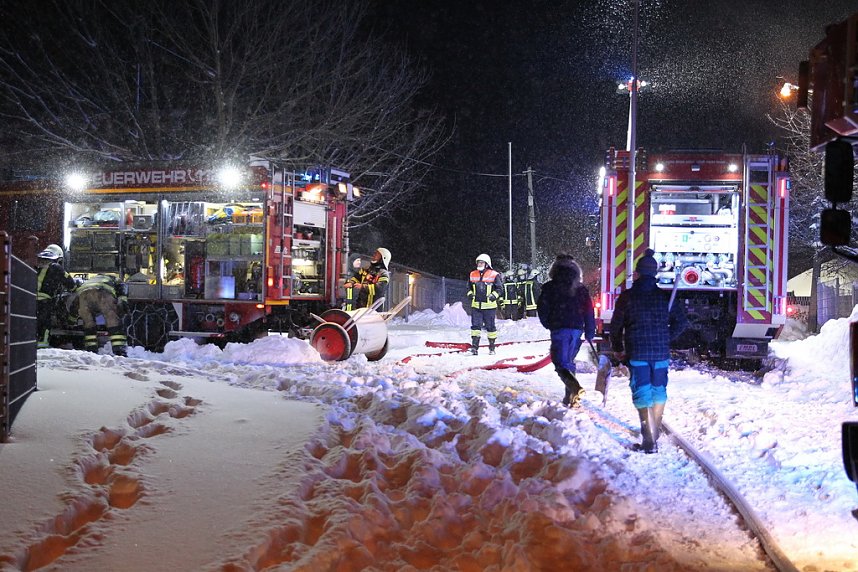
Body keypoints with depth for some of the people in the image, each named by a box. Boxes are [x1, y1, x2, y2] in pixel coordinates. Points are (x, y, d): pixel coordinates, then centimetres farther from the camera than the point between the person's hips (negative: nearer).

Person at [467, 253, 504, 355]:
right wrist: (470, 293, 4)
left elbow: (499, 288, 0)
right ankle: (474, 346, -6)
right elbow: (469, 287, 24)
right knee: (475, 325, -5)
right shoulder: (473, 275, 11)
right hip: (476, 305, 3)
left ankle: (492, 347, 16)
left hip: (489, 306, -3)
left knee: (490, 326, 5)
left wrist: (493, 295, -15)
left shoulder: (494, 275, -3)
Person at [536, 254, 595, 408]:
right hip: (577, 329, 4)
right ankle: (570, 396, 14)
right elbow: (589, 310, 8)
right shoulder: (581, 288, 10)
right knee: (569, 361, 17)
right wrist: (590, 331, 12)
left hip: (559, 329, -4)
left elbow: (542, 307, 1)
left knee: (561, 362, -7)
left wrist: (548, 325, 17)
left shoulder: (549, 287, 0)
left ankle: (575, 388, -32)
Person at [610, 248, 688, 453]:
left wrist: (617, 349, 13)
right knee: (659, 389, 18)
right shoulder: (665, 296, 2)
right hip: (660, 352, 3)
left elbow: (616, 325, 0)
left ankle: (649, 439, -9)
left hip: (636, 352, -3)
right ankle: (655, 431, 32)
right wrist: (666, 338, 13)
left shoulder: (627, 296, -4)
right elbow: (681, 321, 4)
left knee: (642, 391, -1)